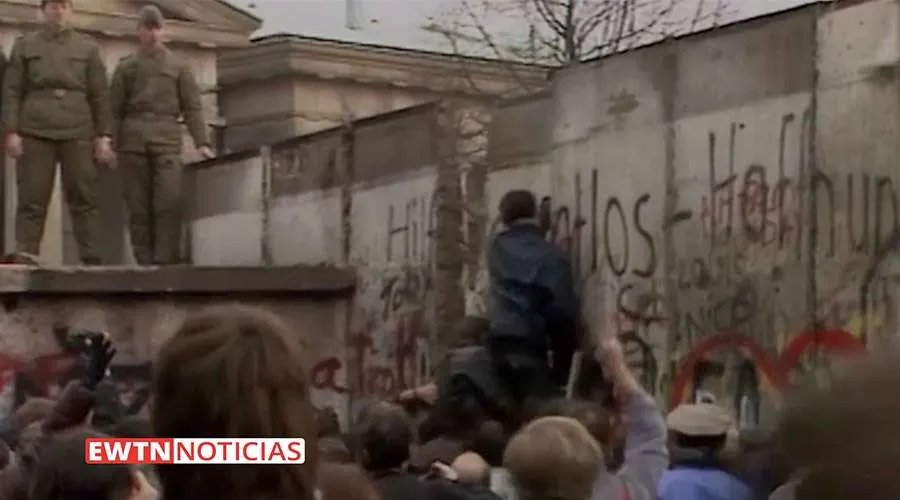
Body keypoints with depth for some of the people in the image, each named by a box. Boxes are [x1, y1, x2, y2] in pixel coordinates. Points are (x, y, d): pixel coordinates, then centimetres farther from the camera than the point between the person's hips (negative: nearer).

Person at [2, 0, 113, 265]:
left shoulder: (86, 47, 13)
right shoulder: (25, 46, 12)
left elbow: (100, 94, 10)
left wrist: (103, 136, 2)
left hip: (78, 133, 0)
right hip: (35, 133, 0)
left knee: (84, 200, -2)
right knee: (32, 201, -4)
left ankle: (92, 261, -1)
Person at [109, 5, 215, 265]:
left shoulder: (178, 66, 15)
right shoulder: (126, 67, 16)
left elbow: (192, 107, 8)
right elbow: (115, 109, 11)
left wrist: (201, 142, -3)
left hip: (167, 137, -1)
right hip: (133, 139, 1)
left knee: (169, 201, -16)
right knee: (138, 205, -2)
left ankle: (166, 260, -19)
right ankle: (145, 262, 0)